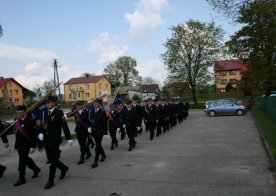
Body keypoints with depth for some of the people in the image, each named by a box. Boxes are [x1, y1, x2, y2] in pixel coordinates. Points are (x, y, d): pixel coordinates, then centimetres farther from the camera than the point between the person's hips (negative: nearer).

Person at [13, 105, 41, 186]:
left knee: (22, 160, -3)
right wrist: (16, 145, 19)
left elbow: (33, 135, -18)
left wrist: (33, 146, -20)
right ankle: (36, 169, 38)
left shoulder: (30, 121, -16)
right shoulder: (18, 121, 9)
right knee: (25, 159, 18)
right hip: (19, 144, 8)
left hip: (26, 145, -8)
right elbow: (17, 132, 17)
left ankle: (21, 179, 8)